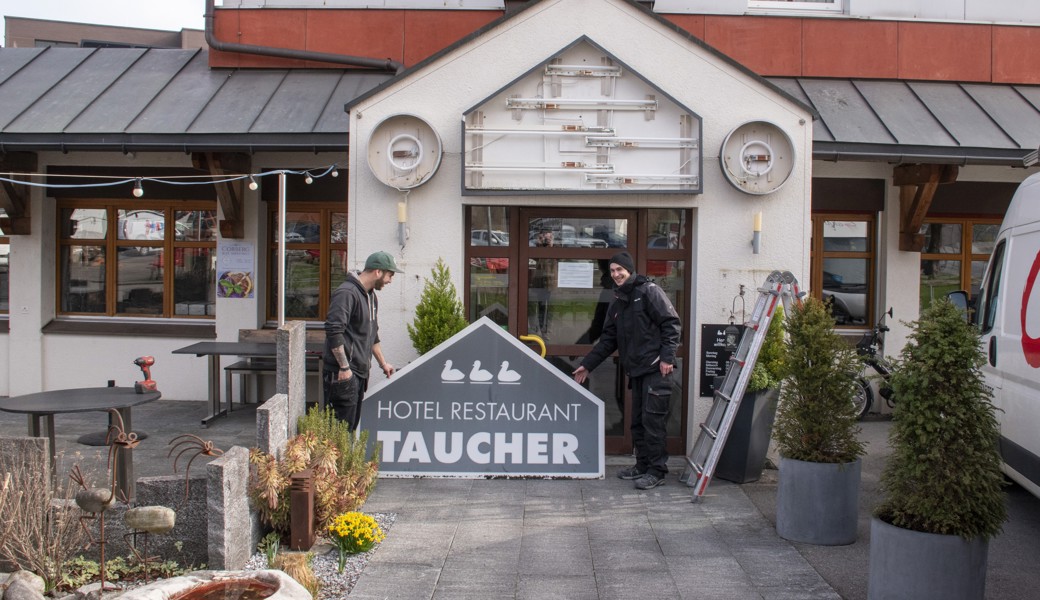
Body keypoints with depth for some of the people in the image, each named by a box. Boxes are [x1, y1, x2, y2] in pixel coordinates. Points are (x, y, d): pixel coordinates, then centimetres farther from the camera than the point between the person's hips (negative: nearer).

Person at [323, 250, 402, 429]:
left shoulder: (371, 296, 18)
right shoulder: (347, 293, -14)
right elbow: (333, 331, -21)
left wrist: (383, 363, 30)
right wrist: (344, 368, -21)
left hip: (360, 373, 10)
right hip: (343, 374, -10)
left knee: (352, 425, 12)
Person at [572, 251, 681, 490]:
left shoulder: (649, 291, -5)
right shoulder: (617, 304, 18)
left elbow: (672, 324, -10)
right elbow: (608, 340, 22)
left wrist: (667, 357, -17)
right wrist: (587, 364, 19)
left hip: (656, 369, -8)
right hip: (636, 371, 8)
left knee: (652, 419, -7)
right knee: (638, 421, 13)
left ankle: (656, 471, 0)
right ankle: (642, 465, 24)